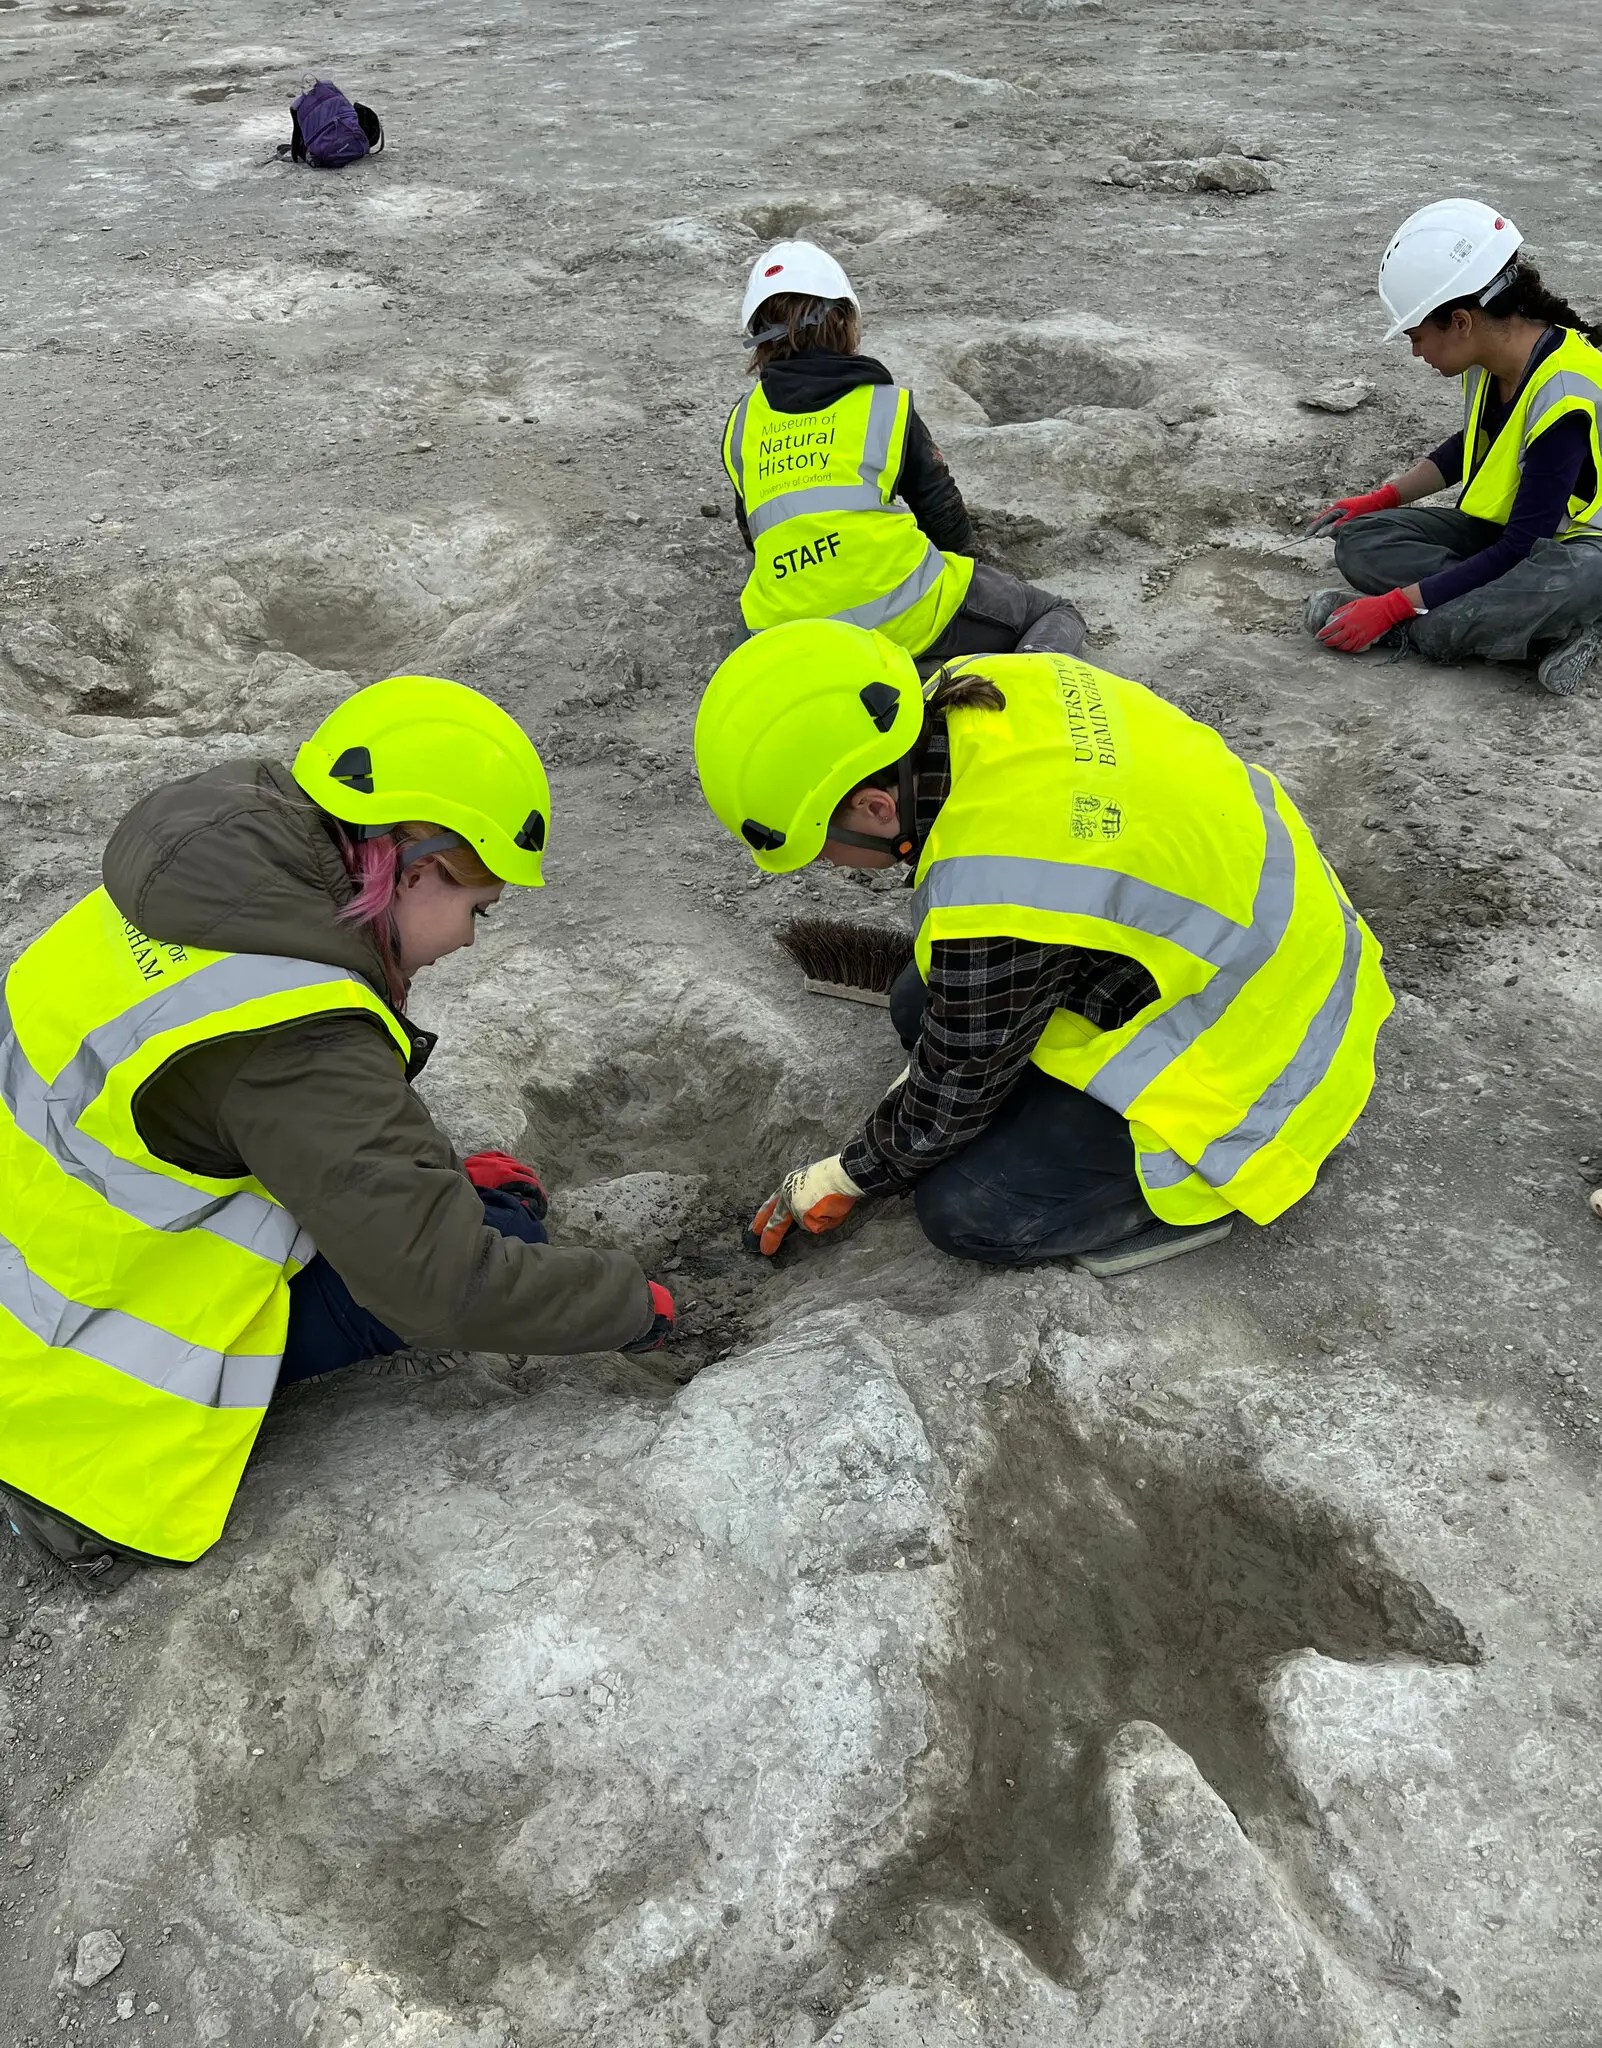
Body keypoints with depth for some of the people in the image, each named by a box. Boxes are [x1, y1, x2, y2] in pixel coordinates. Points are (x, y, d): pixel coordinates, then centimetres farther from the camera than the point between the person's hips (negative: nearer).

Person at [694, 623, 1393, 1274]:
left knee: (960, 1210, -8)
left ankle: (1246, 1169, 2)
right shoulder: (983, 687, -12)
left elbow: (951, 1101, -16)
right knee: (919, 1006, 9)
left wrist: (850, 1176, 3)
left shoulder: (995, 902, -36)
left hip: (1255, 1055, -9)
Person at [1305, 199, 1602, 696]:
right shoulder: (1488, 359, -5)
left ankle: (1400, 631, -28)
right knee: (1359, 542, -12)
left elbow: (1519, 551, -28)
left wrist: (1396, 606, -29)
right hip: (1496, 529, 9)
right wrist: (1384, 497, 8)